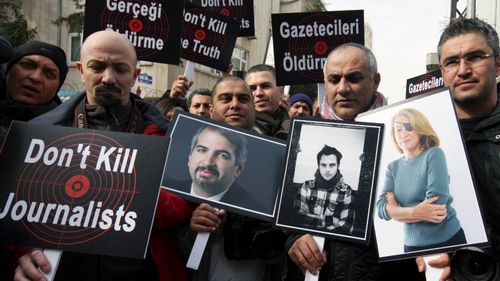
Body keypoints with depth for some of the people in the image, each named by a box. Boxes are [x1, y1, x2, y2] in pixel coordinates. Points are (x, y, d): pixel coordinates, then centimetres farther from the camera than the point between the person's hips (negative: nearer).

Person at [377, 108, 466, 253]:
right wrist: (414, 212, -26)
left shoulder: (434, 154, -11)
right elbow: (381, 208, -10)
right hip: (412, 245, 4)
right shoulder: (393, 167, 2)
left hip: (447, 240, -4)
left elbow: (436, 205, -21)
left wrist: (397, 212, -10)